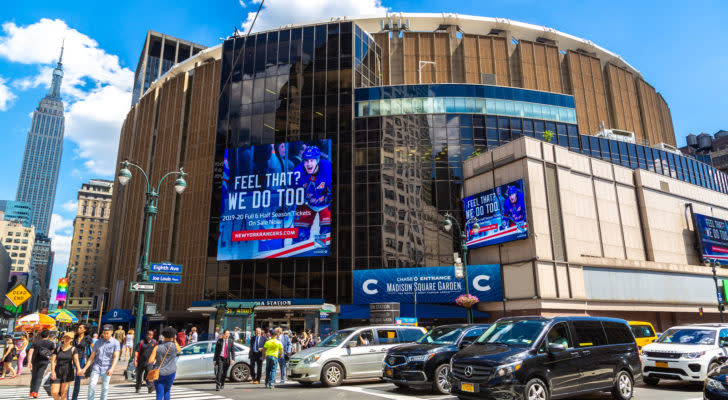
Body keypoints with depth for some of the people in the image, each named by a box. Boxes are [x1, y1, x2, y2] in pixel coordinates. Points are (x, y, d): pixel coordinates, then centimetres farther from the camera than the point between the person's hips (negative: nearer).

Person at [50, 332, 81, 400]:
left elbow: (76, 359, -15)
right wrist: (52, 371, -15)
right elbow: (53, 360, -1)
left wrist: (78, 369, -31)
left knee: (63, 392, -1)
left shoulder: (73, 349, -2)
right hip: (57, 372, 2)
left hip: (68, 372, -2)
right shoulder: (58, 348, 5)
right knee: (54, 392, -2)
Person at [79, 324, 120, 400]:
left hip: (106, 369, -2)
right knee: (92, 385, -11)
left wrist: (111, 369, -24)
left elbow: (116, 357, -11)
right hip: (96, 367, 2)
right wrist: (84, 368, 4)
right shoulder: (98, 342, 6)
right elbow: (92, 357, 10)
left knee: (105, 387, 1)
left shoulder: (115, 343, -3)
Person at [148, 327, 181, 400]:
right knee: (167, 391, 22)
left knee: (159, 394, 3)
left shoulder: (157, 347, -8)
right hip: (170, 373, 1)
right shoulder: (175, 346, -8)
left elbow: (150, 361, -13)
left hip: (158, 373, -1)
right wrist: (174, 339, 12)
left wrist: (154, 362, 9)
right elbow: (179, 350, 17)